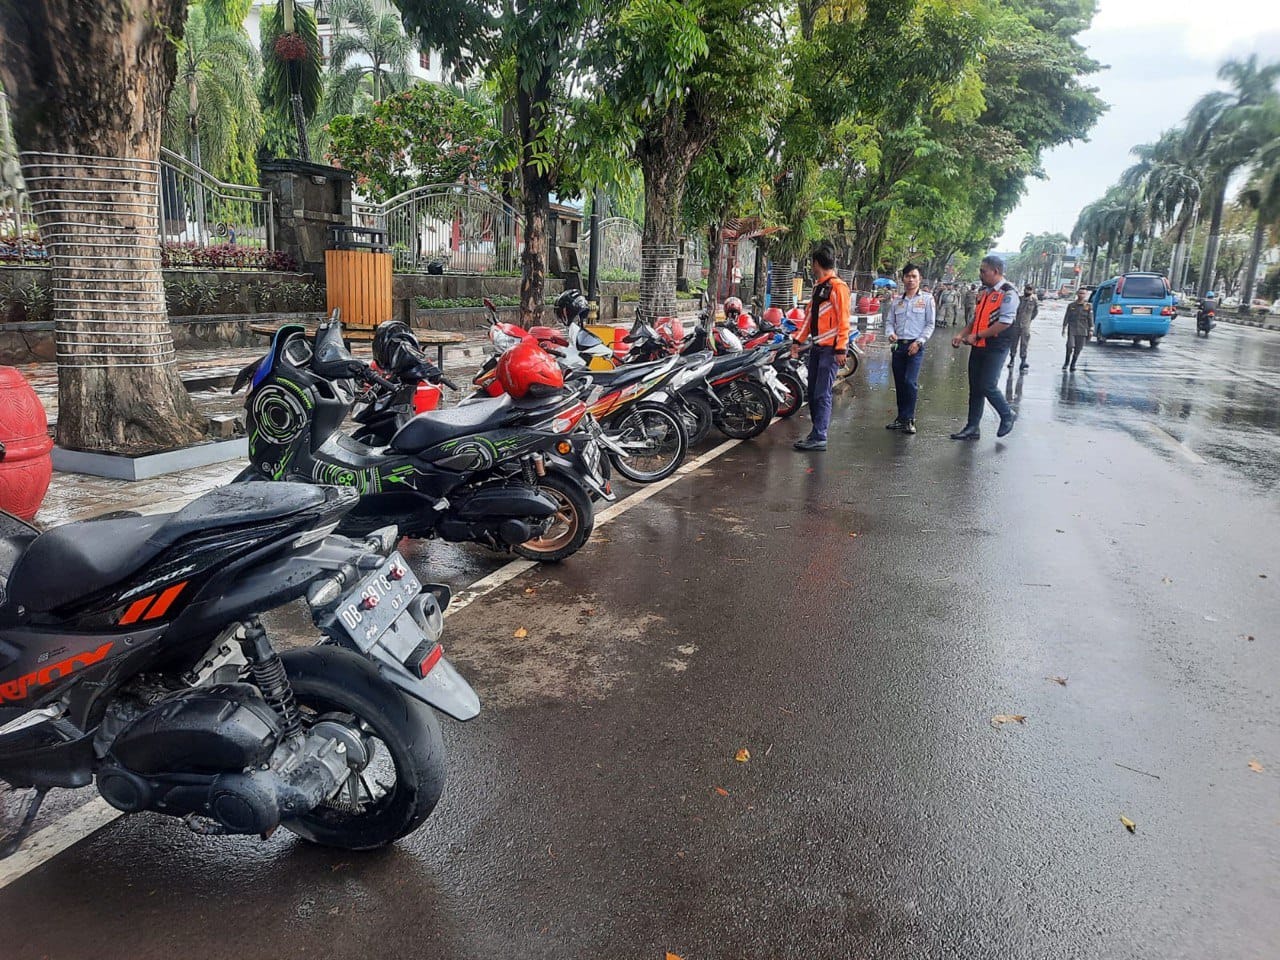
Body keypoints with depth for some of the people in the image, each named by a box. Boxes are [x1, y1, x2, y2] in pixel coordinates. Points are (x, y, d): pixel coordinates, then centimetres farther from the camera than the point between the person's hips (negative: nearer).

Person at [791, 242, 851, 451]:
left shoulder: (837, 287, -11)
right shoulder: (818, 286, 17)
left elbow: (843, 320, -16)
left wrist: (841, 349, -21)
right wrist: (798, 340, 15)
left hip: (830, 348, -9)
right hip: (817, 347, 9)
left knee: (822, 394, -10)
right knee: (812, 392, 11)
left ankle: (819, 438, -8)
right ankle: (817, 432, 20)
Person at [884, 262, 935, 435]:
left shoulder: (927, 299, 3)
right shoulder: (897, 302, 15)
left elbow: (930, 324, 0)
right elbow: (890, 321, 16)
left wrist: (919, 342, -12)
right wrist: (890, 333, -6)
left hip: (915, 346, -4)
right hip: (898, 345, 5)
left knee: (910, 382, -16)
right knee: (899, 384, 7)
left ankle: (909, 419, -9)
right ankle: (901, 419, 16)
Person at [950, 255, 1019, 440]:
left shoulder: (1008, 293, -12)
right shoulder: (983, 291, 15)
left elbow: (1005, 322, -20)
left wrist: (977, 336, -18)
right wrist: (962, 335, 6)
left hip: (996, 348, -8)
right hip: (978, 347, 8)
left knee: (987, 386, -10)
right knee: (975, 388, 9)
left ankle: (1007, 416, 15)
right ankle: (972, 428, 16)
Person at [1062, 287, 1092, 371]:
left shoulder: (1088, 306, 5)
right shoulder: (1071, 305, 6)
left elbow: (1090, 319, 5)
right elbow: (1066, 317, 9)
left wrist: (1091, 330, 0)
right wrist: (1064, 328, 3)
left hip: (1082, 330, 1)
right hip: (1072, 329, -1)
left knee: (1078, 348, 2)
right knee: (1070, 346, -13)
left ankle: (1073, 364, 15)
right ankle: (1066, 362, 7)